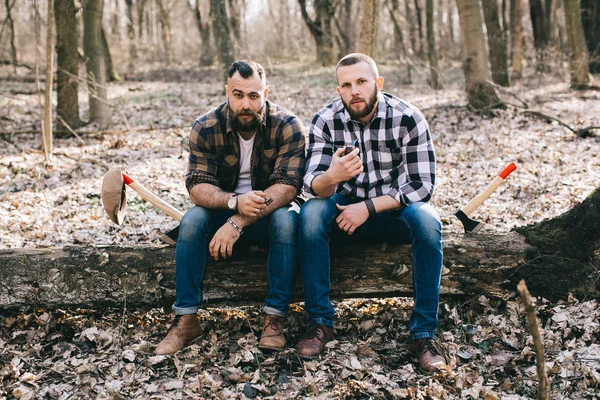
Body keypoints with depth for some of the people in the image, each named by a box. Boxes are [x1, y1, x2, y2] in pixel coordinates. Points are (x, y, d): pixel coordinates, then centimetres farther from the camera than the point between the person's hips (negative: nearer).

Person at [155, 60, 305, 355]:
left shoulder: (287, 126, -15)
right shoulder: (205, 128, -10)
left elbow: (288, 186, -24)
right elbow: (197, 186, -17)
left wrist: (238, 222, -36)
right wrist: (235, 202, -39)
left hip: (268, 216, -1)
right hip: (222, 212, 2)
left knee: (287, 220, -33)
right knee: (192, 220, -28)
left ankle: (274, 318, -27)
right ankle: (186, 319, -21)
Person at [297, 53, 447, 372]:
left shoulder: (408, 118, -15)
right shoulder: (325, 121, -11)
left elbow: (422, 185, -17)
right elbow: (313, 186, -18)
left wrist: (369, 207, -26)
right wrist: (331, 176, -42)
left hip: (395, 208, -1)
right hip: (347, 208, 1)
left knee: (428, 222, -32)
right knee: (311, 213, -29)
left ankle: (424, 331, -22)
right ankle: (320, 322, -19)